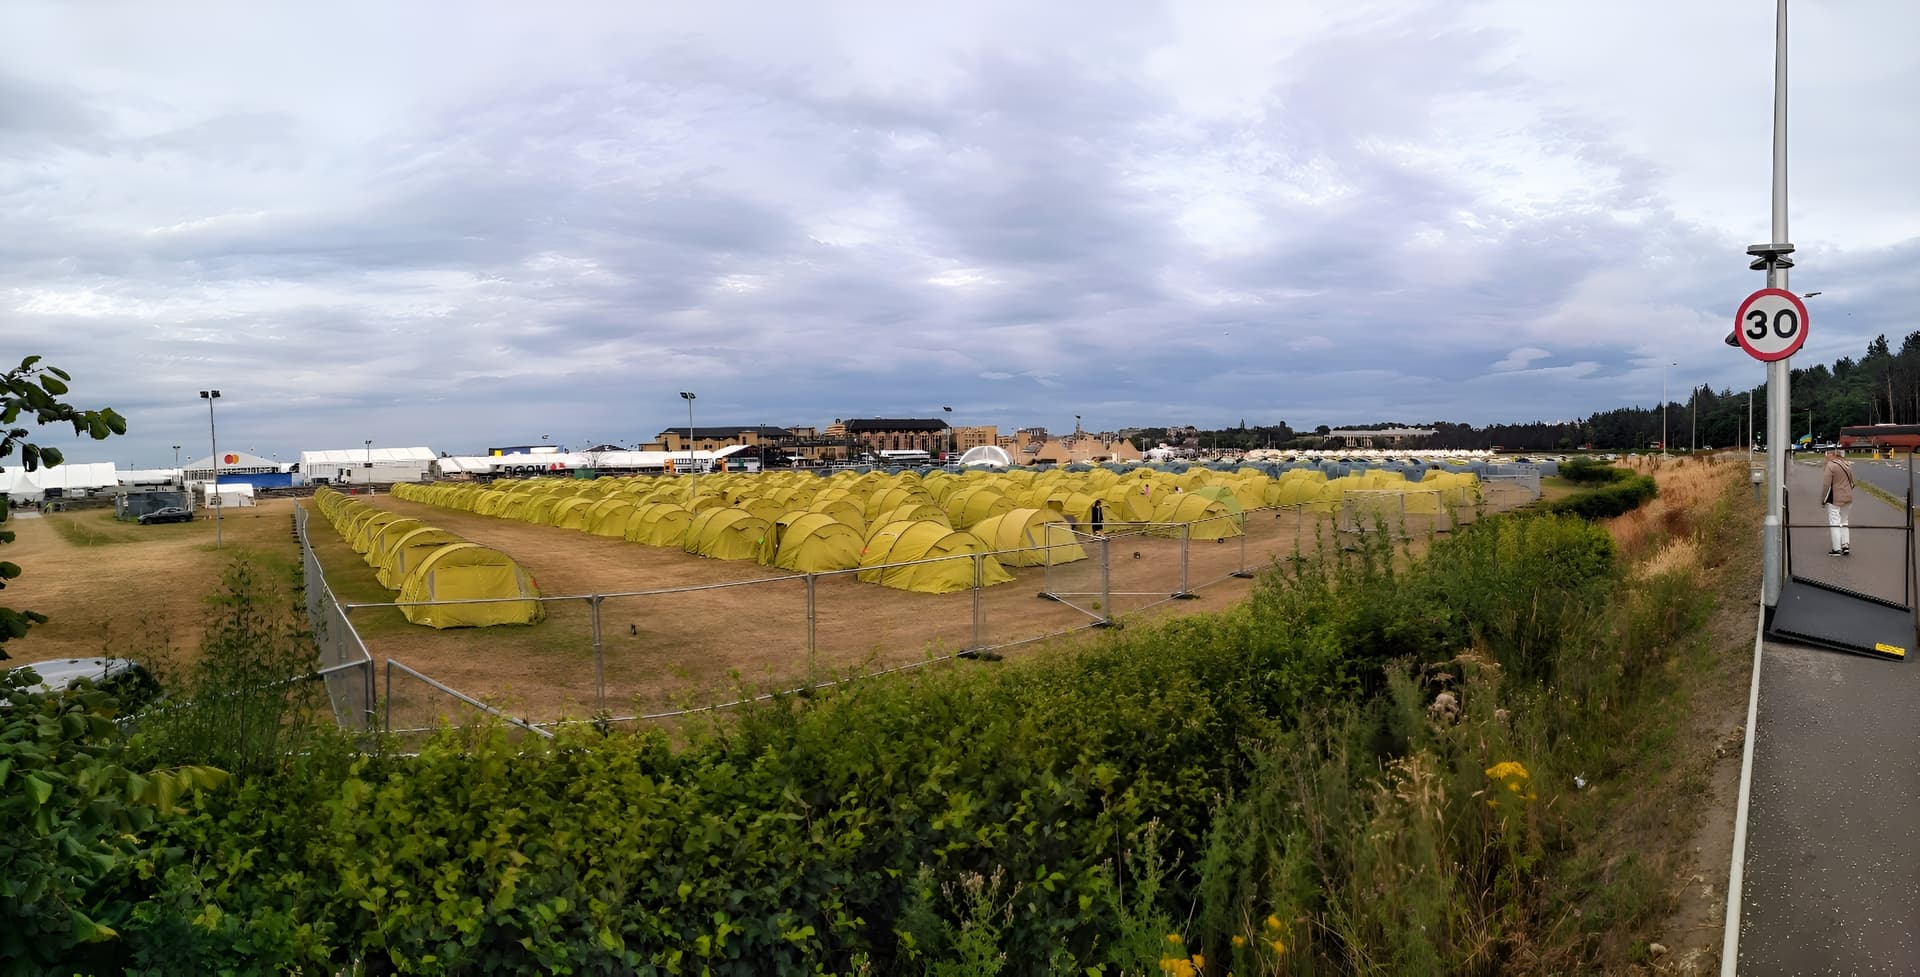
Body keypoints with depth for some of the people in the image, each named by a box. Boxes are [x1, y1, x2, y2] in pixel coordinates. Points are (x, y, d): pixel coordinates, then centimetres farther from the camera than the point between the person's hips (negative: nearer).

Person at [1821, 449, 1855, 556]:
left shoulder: (1831, 465, -16)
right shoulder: (1847, 465, 9)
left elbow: (1826, 484, -16)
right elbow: (1852, 482, 15)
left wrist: (1823, 500, -7)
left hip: (1835, 499, -8)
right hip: (1848, 498, 8)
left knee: (1834, 523, -1)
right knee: (1843, 522, 19)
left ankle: (1837, 549, 1)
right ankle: (1846, 545, 16)